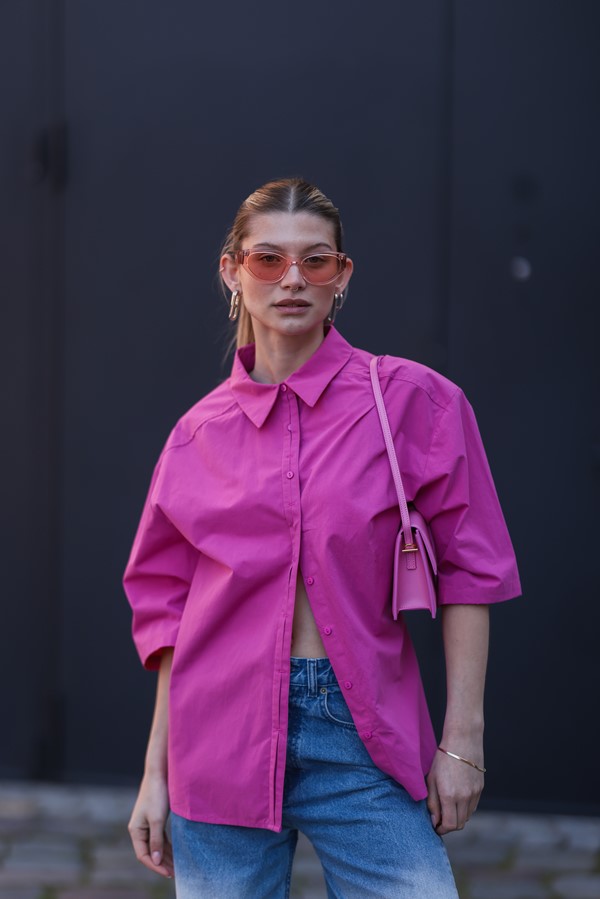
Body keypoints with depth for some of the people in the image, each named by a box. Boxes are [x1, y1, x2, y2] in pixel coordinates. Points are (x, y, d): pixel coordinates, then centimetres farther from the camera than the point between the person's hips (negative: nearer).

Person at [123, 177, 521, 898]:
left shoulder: (413, 401, 0)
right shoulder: (202, 431, 7)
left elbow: (466, 571, 0)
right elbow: (171, 602, 11)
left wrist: (462, 739, -4)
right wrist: (156, 772, 9)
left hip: (361, 734, -1)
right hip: (224, 729, 2)